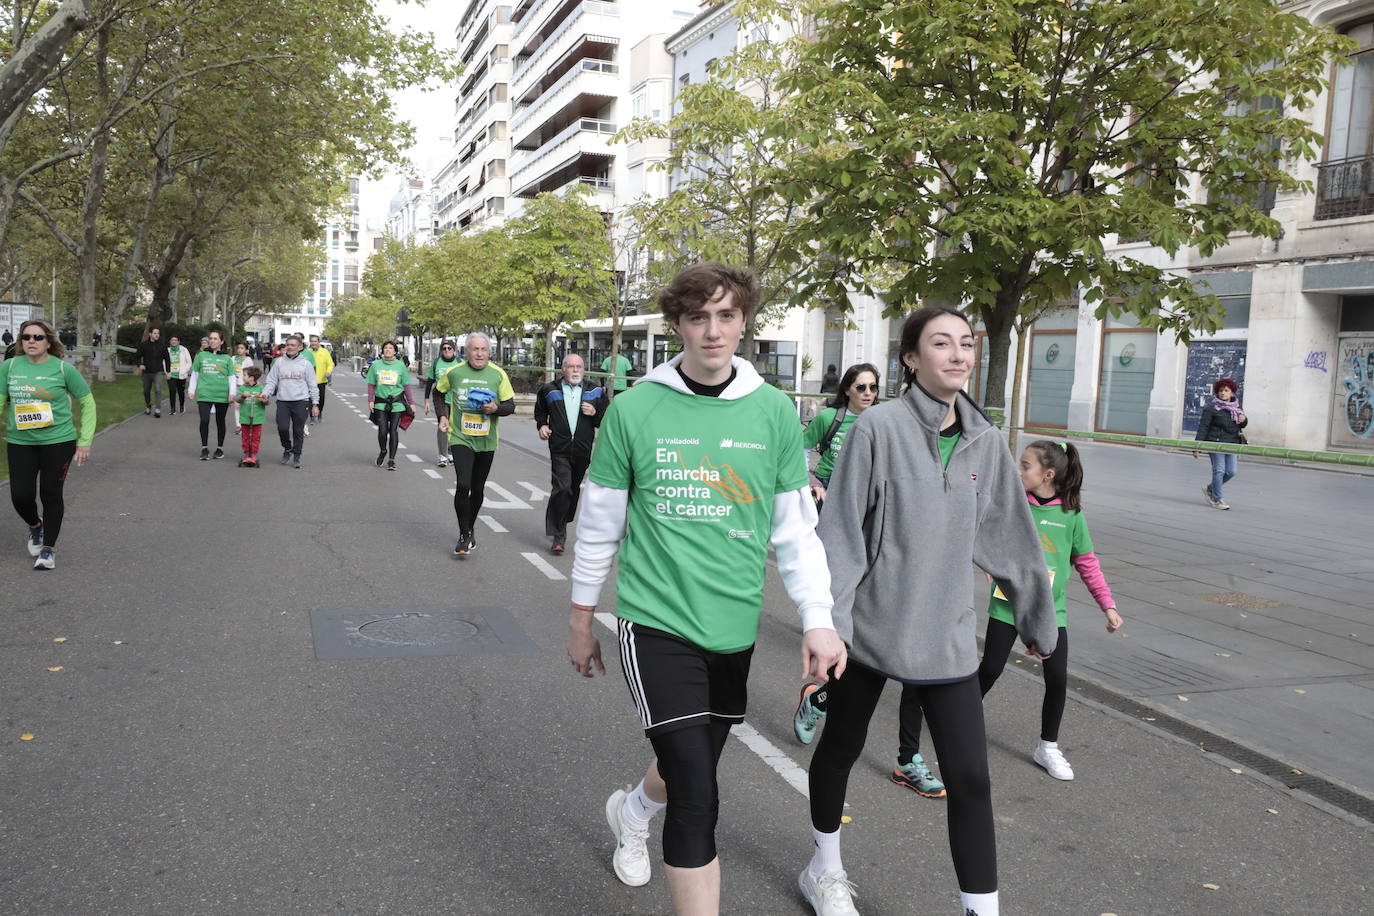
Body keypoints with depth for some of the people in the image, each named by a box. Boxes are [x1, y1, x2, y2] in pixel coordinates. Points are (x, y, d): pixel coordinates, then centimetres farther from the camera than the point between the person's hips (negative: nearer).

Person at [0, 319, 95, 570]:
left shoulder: (63, 368, -6)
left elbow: (88, 403, 1)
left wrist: (85, 441, -4)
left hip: (58, 442, -2)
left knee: (51, 495, 4)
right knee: (21, 495, 0)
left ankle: (49, 548, 21)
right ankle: (35, 526, 34)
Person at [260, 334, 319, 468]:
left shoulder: (305, 364, 4)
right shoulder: (279, 362, 7)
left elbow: (312, 385, 6)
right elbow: (271, 381, 7)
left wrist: (314, 404, 4)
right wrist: (265, 394, -11)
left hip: (301, 402, -1)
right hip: (283, 401, 1)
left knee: (298, 430, 3)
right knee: (282, 427, -9)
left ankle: (296, 456, 18)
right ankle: (287, 449, 18)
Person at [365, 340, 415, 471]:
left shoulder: (400, 365, 3)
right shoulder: (376, 365, 5)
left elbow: (406, 386, 6)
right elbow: (371, 385, 9)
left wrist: (411, 403, 4)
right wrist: (370, 401, -1)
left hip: (397, 403, -1)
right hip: (381, 403, 1)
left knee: (393, 431, -1)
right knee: (382, 431, -5)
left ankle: (391, 459, 9)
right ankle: (382, 452, 24)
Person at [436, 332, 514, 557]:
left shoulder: (498, 374, -2)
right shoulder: (454, 372, -3)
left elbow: (510, 406, 2)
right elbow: (438, 391, 18)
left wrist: (496, 408, -18)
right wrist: (443, 416, 7)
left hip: (486, 440, 2)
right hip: (460, 438, -2)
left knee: (478, 489, 12)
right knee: (463, 485, -16)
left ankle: (470, 529, 33)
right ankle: (464, 536, -3)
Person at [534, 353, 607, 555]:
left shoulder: (595, 392, 7)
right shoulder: (550, 390, 6)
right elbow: (540, 411, 24)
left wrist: (595, 414, -8)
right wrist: (541, 425, 5)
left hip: (582, 451, 2)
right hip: (560, 450, -2)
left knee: (573, 489, 14)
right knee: (562, 488, -15)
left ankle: (562, 522, 35)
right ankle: (559, 534, -9)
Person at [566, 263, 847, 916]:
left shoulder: (774, 412, 0)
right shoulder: (635, 408, -6)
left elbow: (796, 526, 4)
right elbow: (600, 524, 3)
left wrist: (818, 619, -5)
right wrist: (580, 622, 9)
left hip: (734, 629, 4)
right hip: (657, 622, -3)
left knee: (689, 765, 21)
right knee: (697, 795, -9)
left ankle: (632, 811, 55)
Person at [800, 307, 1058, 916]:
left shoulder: (985, 441, 2)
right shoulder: (879, 427, -13)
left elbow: (1010, 538, 11)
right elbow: (840, 531, -13)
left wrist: (1038, 619, 17)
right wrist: (828, 623, -17)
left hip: (948, 634, 3)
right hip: (870, 625, -3)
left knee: (970, 778, -1)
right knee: (841, 747, 17)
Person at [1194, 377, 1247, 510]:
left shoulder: (1236, 408, 13)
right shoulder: (1211, 409, -7)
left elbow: (1241, 426, 25)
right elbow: (1203, 428, -10)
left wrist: (1243, 420, -1)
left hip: (1231, 444, 6)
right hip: (1215, 443, -6)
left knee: (1231, 472, 5)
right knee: (1219, 471, -7)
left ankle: (1209, 489, 26)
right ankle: (1216, 500, 3)